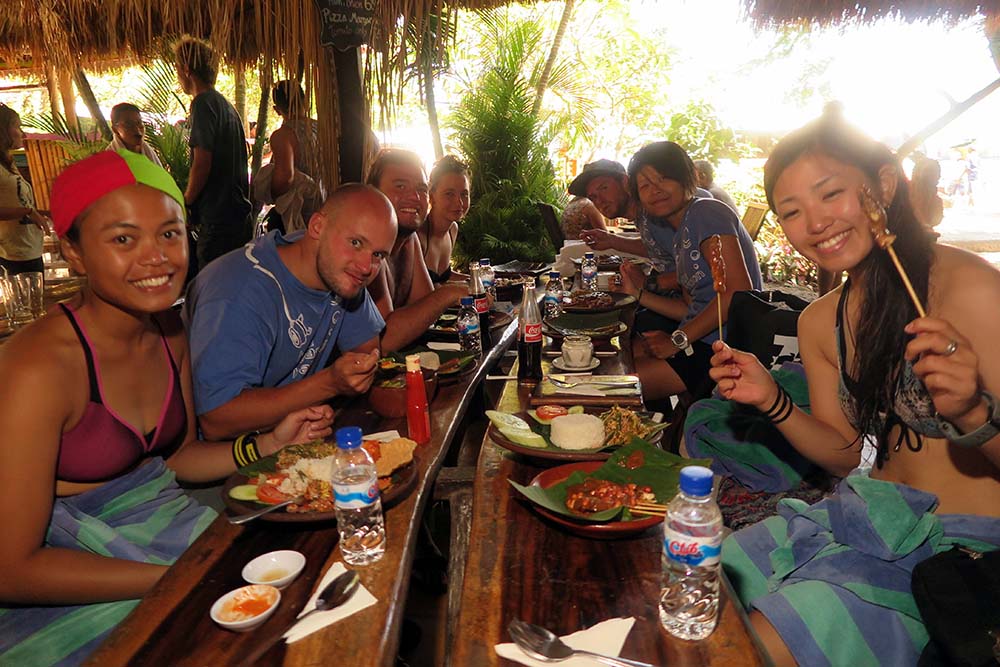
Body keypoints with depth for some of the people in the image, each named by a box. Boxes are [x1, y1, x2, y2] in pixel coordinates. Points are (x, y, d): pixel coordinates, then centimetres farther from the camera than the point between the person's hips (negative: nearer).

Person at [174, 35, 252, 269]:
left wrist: (184, 203, -4)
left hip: (217, 218, -9)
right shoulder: (226, 105, 19)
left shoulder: (203, 103, -9)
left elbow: (202, 163, -17)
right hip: (238, 213, 9)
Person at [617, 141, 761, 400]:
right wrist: (637, 294, 9)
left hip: (720, 347, -9)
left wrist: (677, 340, -18)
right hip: (698, 341, 9)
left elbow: (738, 291, -20)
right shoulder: (680, 235, 17)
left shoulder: (706, 212, -10)